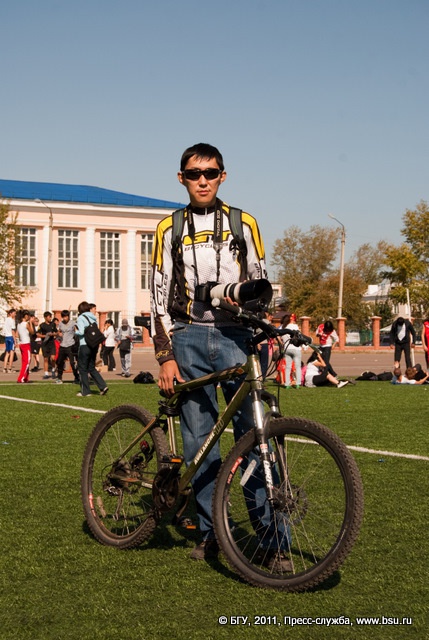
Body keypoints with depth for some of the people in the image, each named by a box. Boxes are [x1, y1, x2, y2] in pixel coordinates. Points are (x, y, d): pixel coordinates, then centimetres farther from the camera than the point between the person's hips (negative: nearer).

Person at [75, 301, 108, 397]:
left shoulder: (81, 318, -7)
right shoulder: (93, 318, 13)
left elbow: (81, 332, -16)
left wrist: (76, 332, 3)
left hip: (85, 345, -7)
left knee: (83, 369, 5)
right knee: (91, 368, 16)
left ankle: (85, 391, 8)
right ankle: (103, 386, 4)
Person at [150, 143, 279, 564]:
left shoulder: (244, 224, 10)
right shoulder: (170, 229, 10)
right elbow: (160, 297, 8)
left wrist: (259, 337, -4)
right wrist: (165, 356, -1)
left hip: (236, 338, -1)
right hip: (190, 341, 1)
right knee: (198, 441, 1)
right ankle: (211, 532, 12)